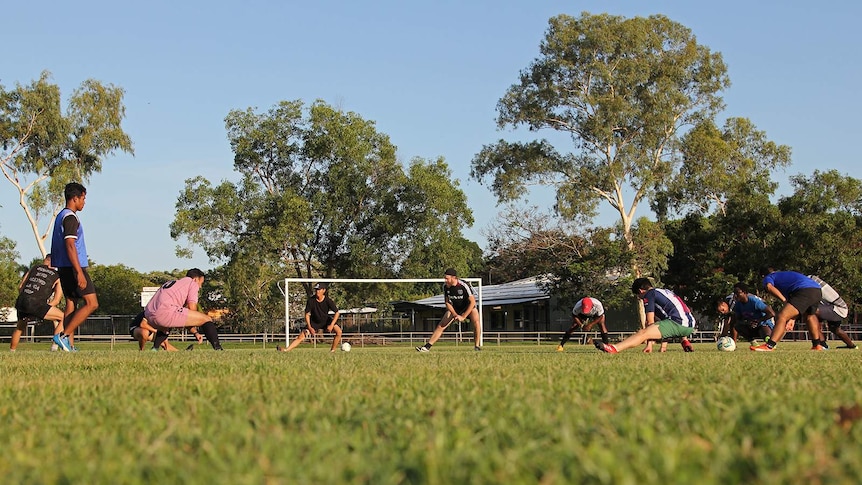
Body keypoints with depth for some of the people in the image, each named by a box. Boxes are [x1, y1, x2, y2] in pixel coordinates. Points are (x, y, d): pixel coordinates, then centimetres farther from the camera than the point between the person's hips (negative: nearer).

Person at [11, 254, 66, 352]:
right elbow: (56, 300, 8)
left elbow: (20, 286, 20)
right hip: (35, 303, -5)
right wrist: (43, 310, 13)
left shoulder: (34, 268, 25)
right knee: (64, 318, 2)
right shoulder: (57, 276, 16)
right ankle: (57, 336, -23)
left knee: (20, 327, 32)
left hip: (20, 302, 5)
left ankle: (12, 350, 36)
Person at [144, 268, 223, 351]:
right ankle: (218, 349, -13)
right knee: (206, 319, -1)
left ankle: (155, 348, 26)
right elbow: (192, 308, 5)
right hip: (165, 312, -8)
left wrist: (195, 332, 34)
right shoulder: (193, 283, 14)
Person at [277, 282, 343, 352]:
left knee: (339, 331, -21)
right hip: (314, 322, 0)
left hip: (326, 320, 0)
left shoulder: (328, 300, -21)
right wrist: (309, 327, -19)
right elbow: (307, 314, -11)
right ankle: (286, 350, -16)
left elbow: (337, 313, -15)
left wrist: (332, 325, -25)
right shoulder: (311, 300, -20)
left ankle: (332, 351, -11)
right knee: (301, 336, -12)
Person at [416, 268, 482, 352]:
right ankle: (427, 346, -2)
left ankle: (477, 346, -19)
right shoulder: (445, 286, -17)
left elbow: (472, 302, -30)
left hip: (468, 307, -4)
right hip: (454, 308, 4)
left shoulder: (464, 285, -31)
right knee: (441, 326, -6)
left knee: (476, 321, -30)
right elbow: (448, 302, -5)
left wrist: (463, 317, -32)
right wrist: (455, 315, -18)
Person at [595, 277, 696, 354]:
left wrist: (649, 344, 2)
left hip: (678, 323, -8)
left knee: (643, 333, -21)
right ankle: (685, 340, 17)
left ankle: (614, 349, -40)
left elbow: (650, 322, 0)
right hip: (691, 325, 8)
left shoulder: (649, 294, 5)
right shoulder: (667, 291, 31)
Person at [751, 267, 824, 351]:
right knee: (808, 316, 35)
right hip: (818, 290, 8)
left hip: (804, 290, -8)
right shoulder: (785, 274, 41)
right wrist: (792, 319, 28)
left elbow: (769, 287, -9)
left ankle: (769, 346, -26)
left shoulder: (768, 277, 20)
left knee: (781, 317, -12)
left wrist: (785, 301, -12)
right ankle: (817, 345, 42)